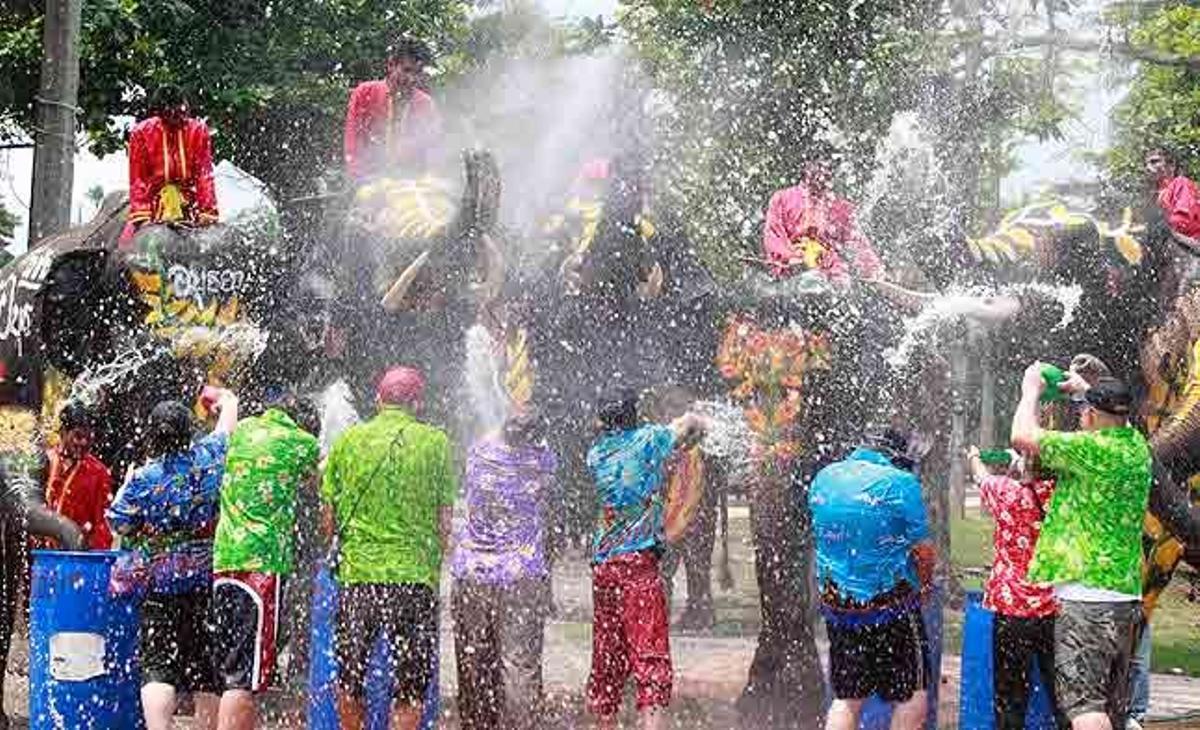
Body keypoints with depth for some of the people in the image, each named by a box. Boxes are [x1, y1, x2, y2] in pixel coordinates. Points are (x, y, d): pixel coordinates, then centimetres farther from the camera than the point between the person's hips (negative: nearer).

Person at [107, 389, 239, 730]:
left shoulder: (142, 479, -7)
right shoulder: (207, 459, -1)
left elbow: (120, 524, 1)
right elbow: (227, 430, 18)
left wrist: (124, 486, 17)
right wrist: (229, 400, 39)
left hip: (160, 584, -2)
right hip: (208, 580, 2)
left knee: (157, 667, -4)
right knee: (207, 664, 10)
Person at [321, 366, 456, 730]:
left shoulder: (348, 440, 5)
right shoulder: (436, 442, 1)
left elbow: (329, 519, 8)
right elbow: (445, 522, 2)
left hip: (356, 573, 1)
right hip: (417, 575, -1)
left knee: (349, 678, 17)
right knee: (410, 685, 6)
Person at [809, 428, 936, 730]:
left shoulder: (823, 477, 5)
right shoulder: (900, 483, -12)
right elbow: (924, 550, -9)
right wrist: (924, 582, 11)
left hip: (835, 602, 6)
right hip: (890, 605, -5)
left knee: (846, 699, 14)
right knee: (912, 697, 7)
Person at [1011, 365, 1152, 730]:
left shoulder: (1092, 449, -14)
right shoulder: (1137, 448, 8)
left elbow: (1023, 437, -9)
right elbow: (1117, 420, 34)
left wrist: (1031, 391, 7)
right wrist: (1086, 389, 40)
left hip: (1086, 595, -8)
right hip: (1128, 595, 8)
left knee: (1082, 701, -13)